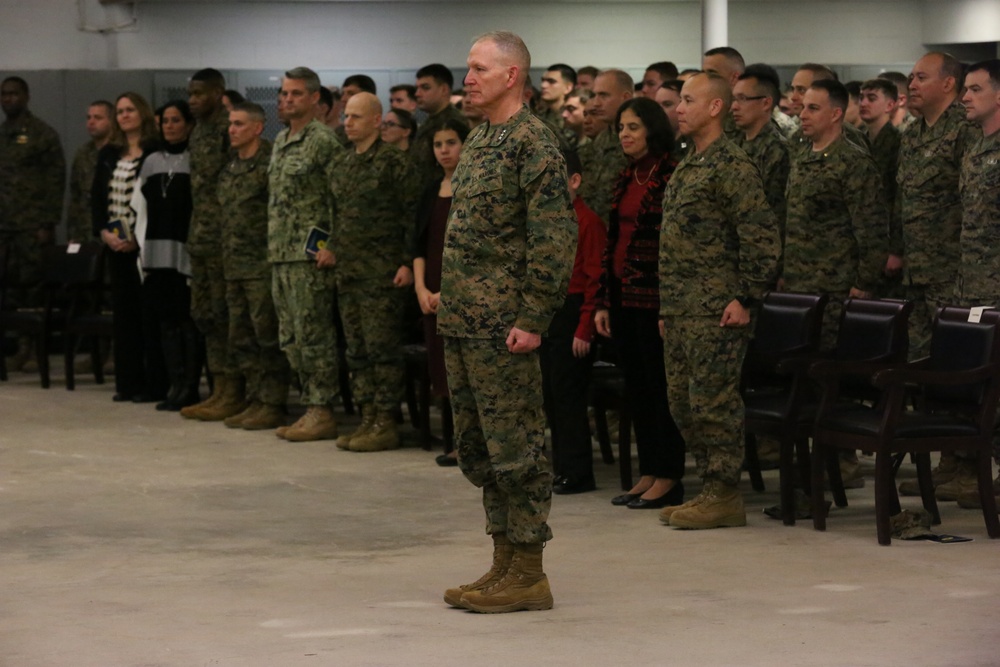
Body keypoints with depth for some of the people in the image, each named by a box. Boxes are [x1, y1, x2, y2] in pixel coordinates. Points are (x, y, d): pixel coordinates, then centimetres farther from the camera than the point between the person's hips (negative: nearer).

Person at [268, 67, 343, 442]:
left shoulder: (323, 141, -9)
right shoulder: (280, 142, 17)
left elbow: (339, 199, -13)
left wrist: (331, 246, -18)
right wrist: (273, 246, 19)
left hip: (310, 256, -9)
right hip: (280, 255, 9)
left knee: (312, 335, -7)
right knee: (290, 338, 10)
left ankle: (322, 413, -4)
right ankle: (311, 407, 16)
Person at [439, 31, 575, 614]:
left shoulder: (533, 143, -12)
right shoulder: (481, 140, 16)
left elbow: (554, 238, -17)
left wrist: (532, 319, -20)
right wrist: (450, 303, 17)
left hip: (502, 325, -10)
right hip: (463, 322, 10)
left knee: (515, 447, -4)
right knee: (478, 445, 13)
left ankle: (528, 574, 2)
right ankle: (505, 563, 21)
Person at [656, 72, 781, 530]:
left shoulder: (732, 166, -11)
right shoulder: (686, 168, 18)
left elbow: (762, 236, -16)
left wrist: (744, 298, -18)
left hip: (715, 311, -9)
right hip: (680, 311, 10)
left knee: (713, 401, -6)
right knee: (683, 401, 11)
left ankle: (724, 496, 0)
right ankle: (711, 487, 19)